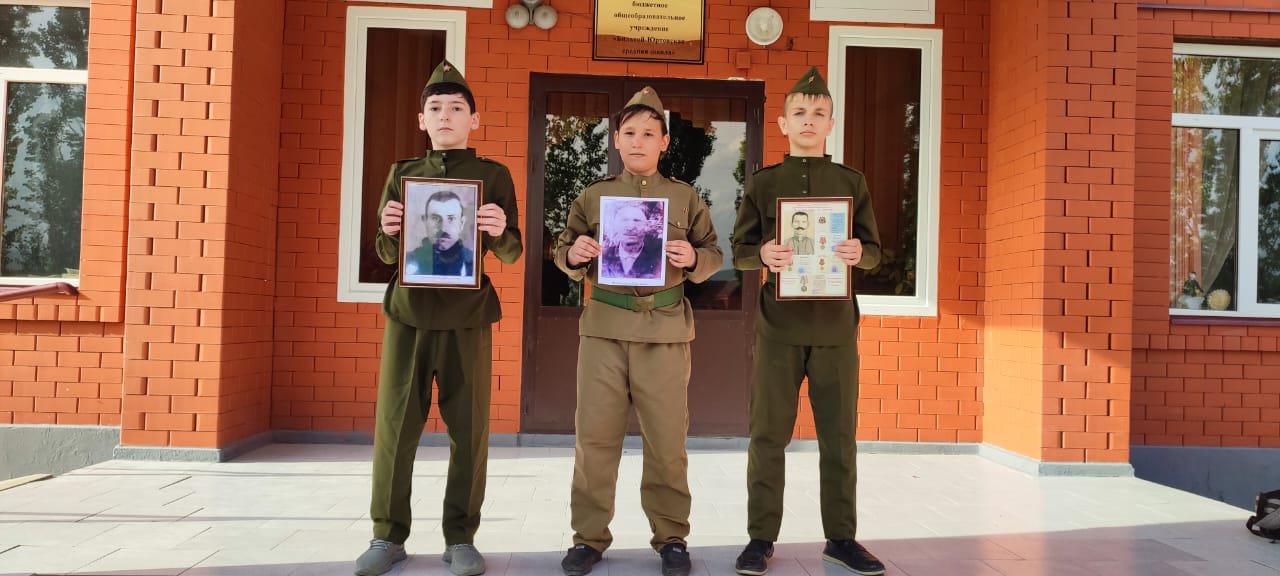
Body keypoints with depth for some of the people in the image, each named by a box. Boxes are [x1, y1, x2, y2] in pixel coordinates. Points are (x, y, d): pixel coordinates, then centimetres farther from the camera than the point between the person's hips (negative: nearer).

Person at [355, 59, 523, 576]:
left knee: (469, 429, 1)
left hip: (466, 317, -2)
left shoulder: (493, 176, 5)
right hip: (408, 313, 2)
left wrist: (499, 232, -20)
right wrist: (389, 231, -11)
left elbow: (511, 254, 2)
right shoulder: (402, 174, 12)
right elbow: (387, 254, 11)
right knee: (394, 426, 3)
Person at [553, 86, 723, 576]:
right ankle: (589, 536, 17)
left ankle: (671, 536, 19)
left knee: (667, 439, 3)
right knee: (594, 435, 3)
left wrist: (693, 259, -10)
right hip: (603, 328, 1)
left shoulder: (686, 198, 9)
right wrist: (575, 254, -8)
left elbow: (714, 256, 11)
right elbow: (564, 254, 14)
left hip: (666, 331, -1)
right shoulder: (592, 196, 10)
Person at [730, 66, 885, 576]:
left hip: (835, 326, 1)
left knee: (839, 434, 7)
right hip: (779, 325, -1)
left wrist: (859, 253, -14)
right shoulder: (763, 183, 5)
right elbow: (739, 252, 4)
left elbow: (875, 249, 9)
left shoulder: (852, 183, 9)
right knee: (768, 434, 3)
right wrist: (762, 255, -17)